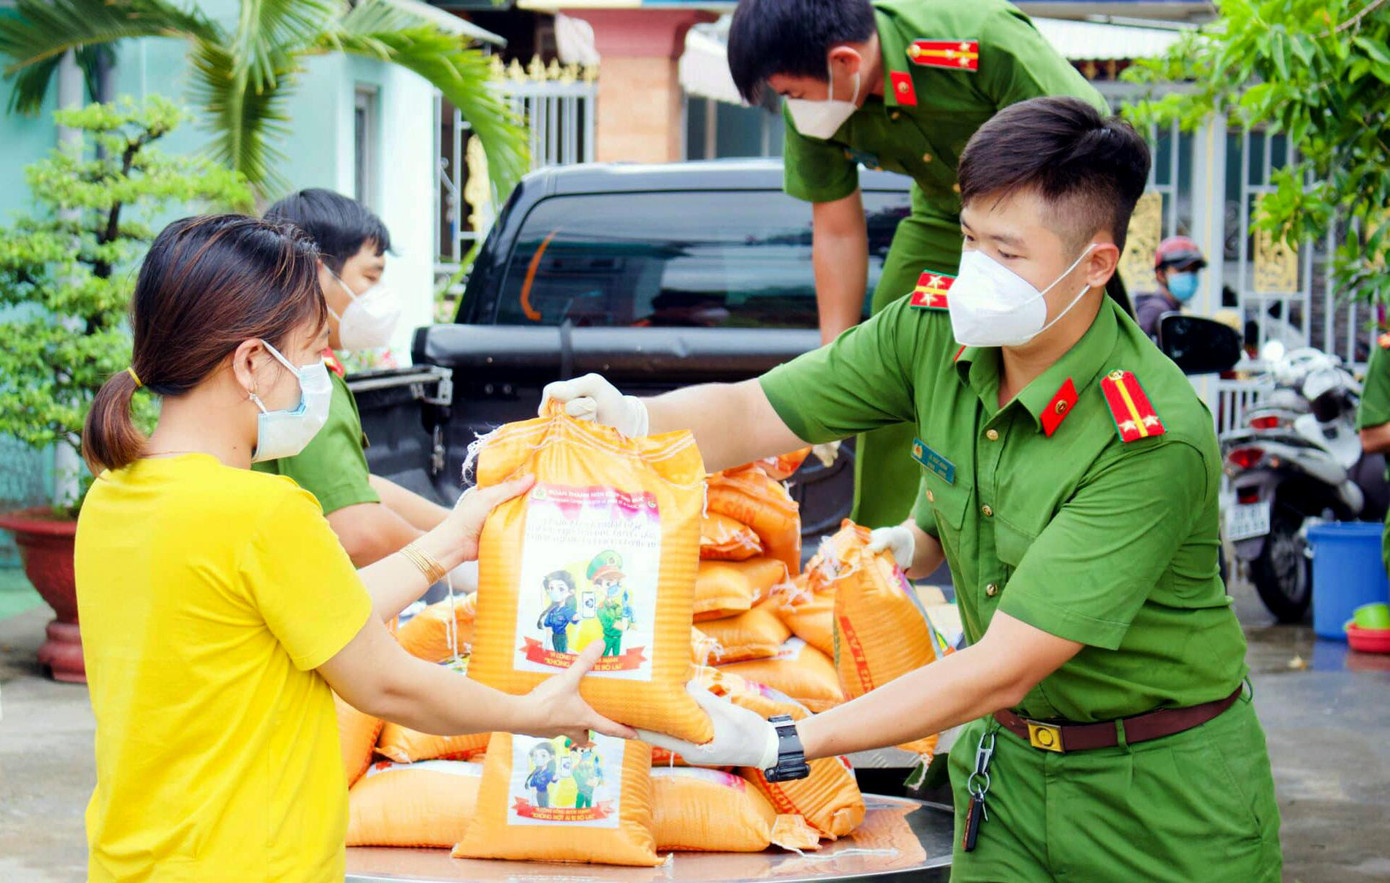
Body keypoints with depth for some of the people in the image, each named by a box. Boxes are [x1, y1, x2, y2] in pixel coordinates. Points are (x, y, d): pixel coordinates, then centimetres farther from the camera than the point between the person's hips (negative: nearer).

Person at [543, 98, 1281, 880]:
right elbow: (749, 415, -1)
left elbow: (1003, 669, -30)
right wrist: (634, 419, -24)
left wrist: (781, 746, -33)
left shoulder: (1156, 440, -28)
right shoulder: (936, 335, -9)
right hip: (1008, 762, 5)